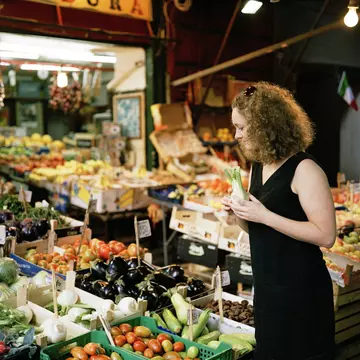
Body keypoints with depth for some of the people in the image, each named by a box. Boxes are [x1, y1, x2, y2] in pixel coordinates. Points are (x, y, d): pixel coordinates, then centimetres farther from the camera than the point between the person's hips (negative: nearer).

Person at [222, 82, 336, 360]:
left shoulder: (304, 170, -17)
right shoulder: (256, 168, 8)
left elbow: (326, 236, -22)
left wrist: (264, 215, -24)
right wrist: (240, 213, -4)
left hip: (301, 290, -8)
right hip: (266, 287, 8)